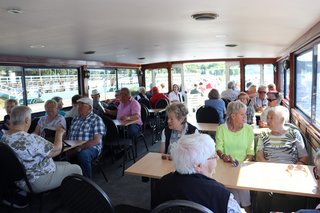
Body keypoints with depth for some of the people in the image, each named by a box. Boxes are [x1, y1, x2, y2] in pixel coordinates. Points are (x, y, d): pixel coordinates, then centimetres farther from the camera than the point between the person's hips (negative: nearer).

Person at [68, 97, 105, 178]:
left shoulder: (96, 119, -1)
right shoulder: (75, 119, 20)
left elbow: (96, 141, -11)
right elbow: (69, 136, 17)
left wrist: (80, 147, -20)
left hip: (91, 147, -5)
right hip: (73, 148, 5)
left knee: (83, 155, -37)